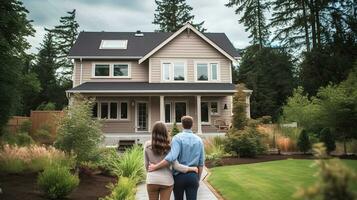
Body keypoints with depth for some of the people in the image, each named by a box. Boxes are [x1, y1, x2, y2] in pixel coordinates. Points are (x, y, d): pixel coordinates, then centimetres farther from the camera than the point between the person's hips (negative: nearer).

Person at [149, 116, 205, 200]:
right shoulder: (199, 140, 4)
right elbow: (201, 163, 6)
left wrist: (155, 167, -18)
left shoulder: (178, 138, -10)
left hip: (179, 176, -2)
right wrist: (198, 179, 16)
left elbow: (172, 157, -25)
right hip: (193, 176, 2)